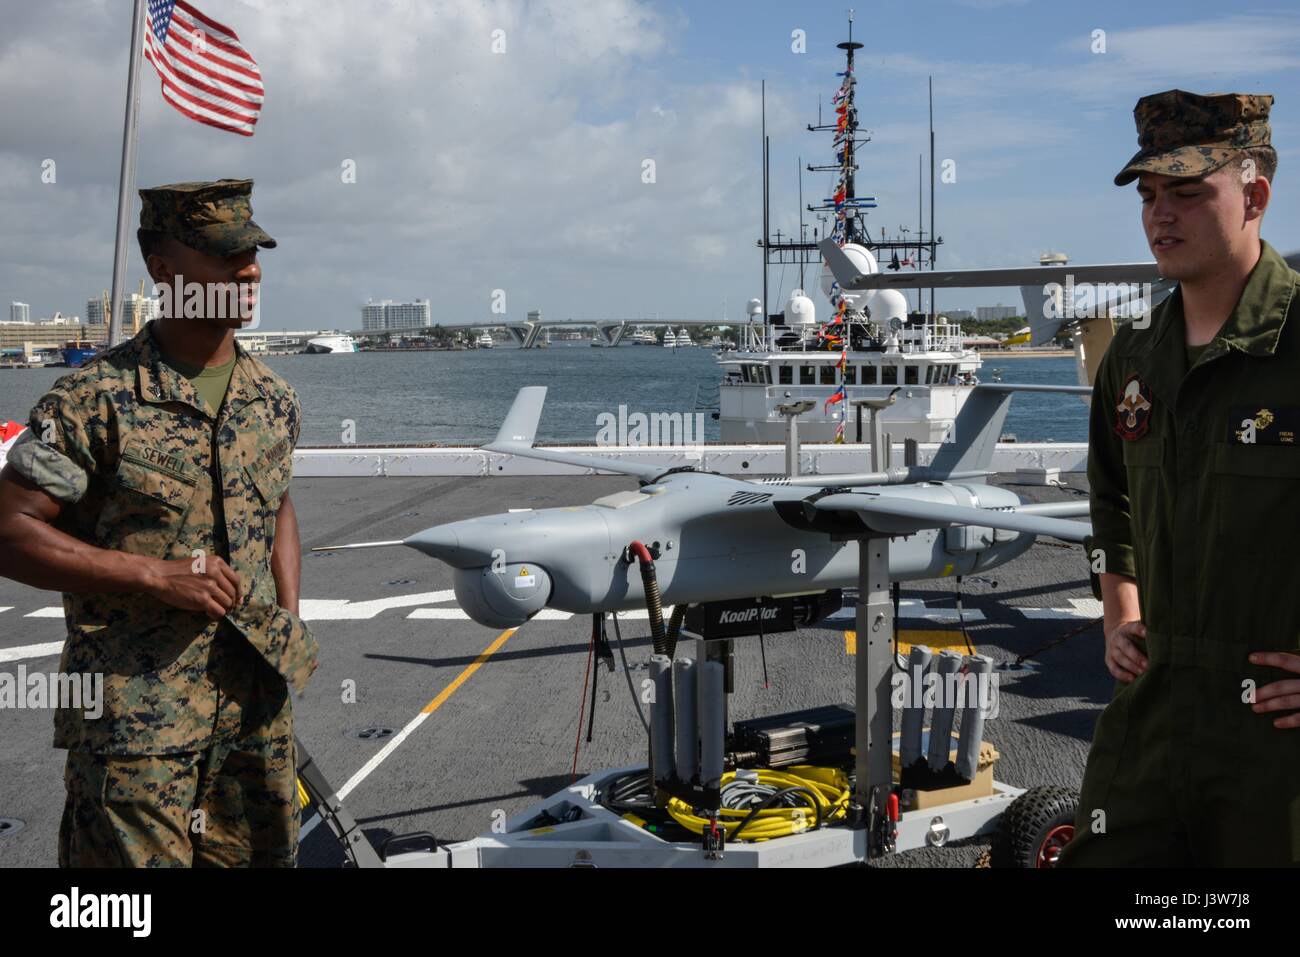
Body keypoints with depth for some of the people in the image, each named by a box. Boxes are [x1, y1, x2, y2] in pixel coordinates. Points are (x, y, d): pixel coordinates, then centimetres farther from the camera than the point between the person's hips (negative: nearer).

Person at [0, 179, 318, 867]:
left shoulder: (272, 399, 6)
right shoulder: (93, 400, -12)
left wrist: (291, 618, 8)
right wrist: (157, 575, -19)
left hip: (258, 702, 6)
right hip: (136, 712, -6)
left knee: (260, 857, 17)